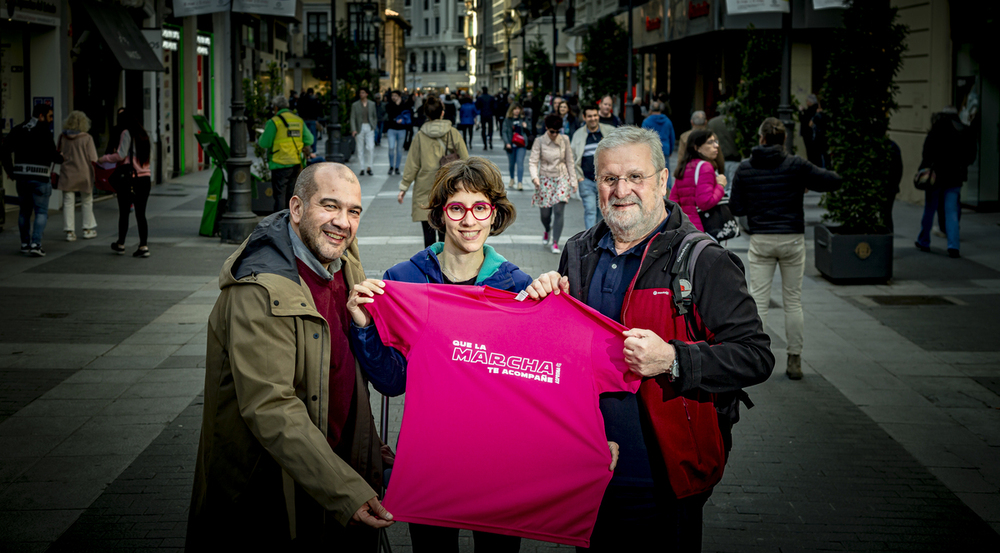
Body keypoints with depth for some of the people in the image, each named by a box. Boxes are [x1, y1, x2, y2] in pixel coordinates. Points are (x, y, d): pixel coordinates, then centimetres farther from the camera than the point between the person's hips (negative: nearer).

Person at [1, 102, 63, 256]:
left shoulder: (18, 130, 7)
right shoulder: (43, 132, -11)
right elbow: (51, 154, -19)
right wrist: (60, 158, 2)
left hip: (21, 176, 6)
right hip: (40, 177, -6)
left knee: (24, 210, 17)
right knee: (41, 212, 1)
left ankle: (25, 243, 23)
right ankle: (35, 244, -10)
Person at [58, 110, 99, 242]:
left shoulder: (63, 137, 0)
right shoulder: (87, 138, -10)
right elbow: (93, 159, -9)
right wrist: (95, 172, 3)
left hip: (67, 174, 2)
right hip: (84, 174, -2)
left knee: (68, 203, 5)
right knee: (87, 202, 13)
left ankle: (69, 231, 3)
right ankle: (88, 229, 19)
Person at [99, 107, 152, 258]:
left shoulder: (126, 133, -8)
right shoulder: (144, 135, 11)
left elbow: (120, 155, -14)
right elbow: (150, 154, 17)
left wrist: (104, 158, -1)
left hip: (128, 179, -6)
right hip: (145, 178, 6)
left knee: (124, 213, 7)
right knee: (141, 213, 5)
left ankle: (120, 245, 18)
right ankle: (143, 246, -2)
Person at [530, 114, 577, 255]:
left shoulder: (564, 140, -1)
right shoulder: (539, 142, -6)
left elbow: (570, 161, 6)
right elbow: (533, 162, -9)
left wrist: (573, 180, 5)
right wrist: (534, 177, -26)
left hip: (562, 179, 0)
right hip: (545, 180, 0)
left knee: (558, 211, -12)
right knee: (545, 213, 5)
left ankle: (555, 243, -7)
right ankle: (547, 230, 41)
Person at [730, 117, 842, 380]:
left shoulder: (745, 168, -1)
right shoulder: (796, 166, -7)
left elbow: (736, 207, 2)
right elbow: (834, 181, -7)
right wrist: (805, 184, 9)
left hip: (760, 240, 1)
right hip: (792, 240, -1)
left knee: (758, 301, 5)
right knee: (792, 302, 8)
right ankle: (794, 361, 10)